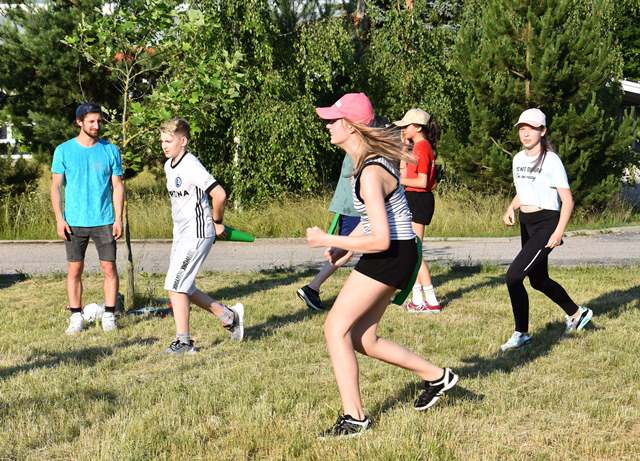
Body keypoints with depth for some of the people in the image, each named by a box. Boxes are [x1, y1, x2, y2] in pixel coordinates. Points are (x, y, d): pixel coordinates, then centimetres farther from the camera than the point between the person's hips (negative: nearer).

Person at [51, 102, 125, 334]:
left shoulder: (110, 150, 2)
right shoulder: (64, 150, 0)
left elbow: (117, 186, 5)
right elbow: (56, 186, 3)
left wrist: (118, 218, -2)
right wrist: (59, 218, -5)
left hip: (104, 220, 0)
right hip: (74, 221, 0)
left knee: (109, 268, -1)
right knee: (74, 270, 3)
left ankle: (109, 315, 8)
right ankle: (76, 317, 11)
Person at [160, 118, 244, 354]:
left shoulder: (191, 166, -18)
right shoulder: (168, 166, 11)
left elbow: (219, 194, -23)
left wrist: (217, 222, -9)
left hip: (197, 234, -10)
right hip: (181, 234, 10)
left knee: (175, 286, -11)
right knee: (182, 288, 11)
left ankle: (183, 341, -2)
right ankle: (229, 316, 25)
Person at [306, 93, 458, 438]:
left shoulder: (371, 173, -24)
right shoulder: (368, 159, 8)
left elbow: (380, 240, -27)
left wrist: (328, 241, -19)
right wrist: (346, 246, 10)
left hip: (391, 256, -10)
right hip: (391, 256, 10)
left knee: (336, 328, -8)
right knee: (363, 340, 13)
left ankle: (354, 417, -5)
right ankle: (436, 376, 27)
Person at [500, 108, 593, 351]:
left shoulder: (551, 161, -13)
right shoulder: (518, 159, 8)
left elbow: (567, 200, -13)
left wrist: (559, 232, -22)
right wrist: (511, 209, 2)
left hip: (546, 224, -8)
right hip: (526, 224, 8)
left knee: (513, 276, -17)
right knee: (538, 280, 19)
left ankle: (521, 333, -3)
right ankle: (577, 313, 42)